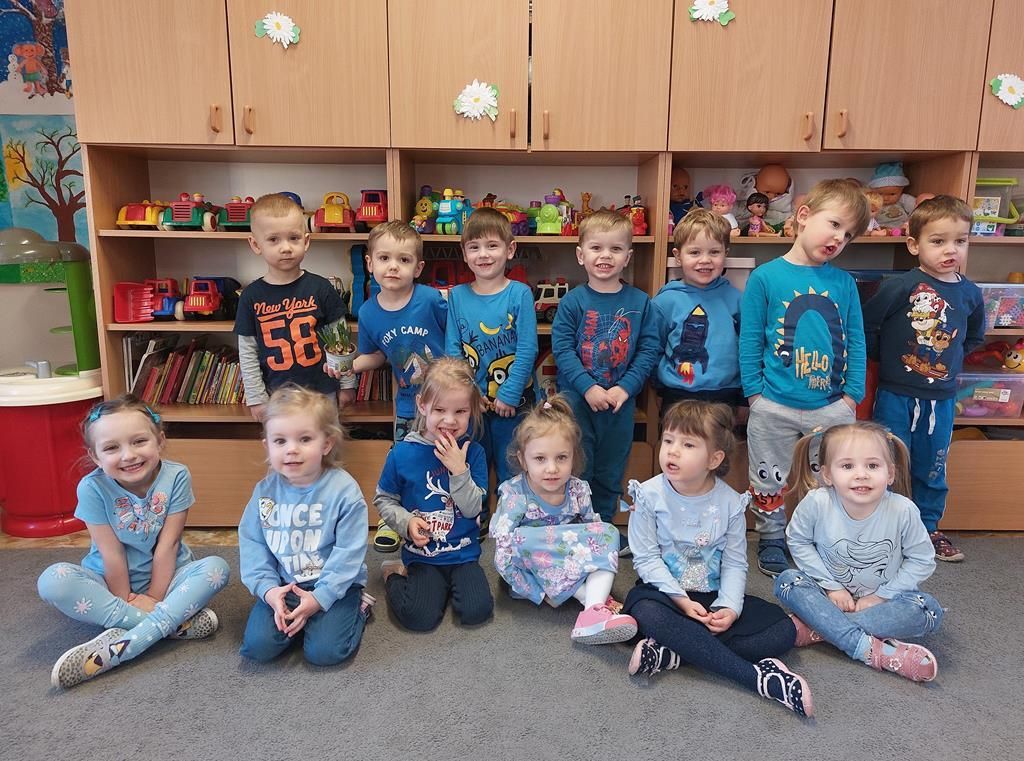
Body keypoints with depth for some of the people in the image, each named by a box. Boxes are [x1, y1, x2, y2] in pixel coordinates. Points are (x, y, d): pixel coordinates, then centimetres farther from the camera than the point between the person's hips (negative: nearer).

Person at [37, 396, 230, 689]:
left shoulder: (176, 476, -18)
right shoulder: (93, 488, -17)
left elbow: (168, 543, -15)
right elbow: (111, 553, -15)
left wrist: (154, 596, -13)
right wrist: (125, 600, -11)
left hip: (165, 576, 0)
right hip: (112, 583, 0)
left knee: (216, 568, -27)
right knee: (52, 580, -28)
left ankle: (115, 649, -30)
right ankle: (177, 620, -26)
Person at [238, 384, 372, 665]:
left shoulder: (344, 490, -17)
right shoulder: (265, 491, -5)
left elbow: (348, 553, -15)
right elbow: (251, 544, 0)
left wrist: (318, 598, -19)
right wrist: (268, 589, -13)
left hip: (334, 585, -3)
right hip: (281, 586, 4)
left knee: (324, 651, -18)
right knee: (257, 646, -14)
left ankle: (357, 608, 10)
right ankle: (300, 617, 14)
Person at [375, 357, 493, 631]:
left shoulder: (473, 452, -6)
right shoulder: (402, 453, -8)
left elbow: (472, 509, -8)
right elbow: (383, 500, 4)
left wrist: (459, 469, -22)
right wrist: (407, 522, -14)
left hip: (464, 554, 1)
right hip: (422, 554, -1)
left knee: (477, 611, -18)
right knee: (420, 618, -19)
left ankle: (449, 583, 12)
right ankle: (395, 575, 11)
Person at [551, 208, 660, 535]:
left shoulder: (640, 302, 0)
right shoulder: (573, 301, -5)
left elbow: (649, 349, -2)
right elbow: (562, 347, -10)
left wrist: (625, 387, -13)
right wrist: (588, 388, -18)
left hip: (620, 403, 2)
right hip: (577, 400, -2)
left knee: (610, 473, 16)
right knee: (576, 471, 6)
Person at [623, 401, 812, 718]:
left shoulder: (730, 503, -5)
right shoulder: (649, 495, -11)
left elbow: (734, 564, -1)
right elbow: (646, 558, -10)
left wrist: (729, 607, -18)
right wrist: (682, 600, -19)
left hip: (713, 596, 3)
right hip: (664, 591, -3)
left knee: (783, 629, -16)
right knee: (647, 613, -38)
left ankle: (673, 654, -28)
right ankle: (758, 677, -33)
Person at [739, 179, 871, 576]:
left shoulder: (844, 283, 1)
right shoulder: (765, 277, -7)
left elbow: (856, 342, 5)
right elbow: (749, 340, -5)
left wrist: (851, 395, -1)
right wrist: (755, 394, -7)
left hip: (832, 406, 3)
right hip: (774, 407, -2)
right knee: (769, 481, 14)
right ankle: (771, 541, 35)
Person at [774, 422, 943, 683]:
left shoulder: (903, 510, -22)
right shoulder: (816, 503, -23)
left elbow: (922, 560, -8)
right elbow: (798, 541, -6)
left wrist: (880, 597, -11)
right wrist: (831, 586, -11)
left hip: (882, 597, 1)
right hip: (833, 593, 0)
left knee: (929, 611, -26)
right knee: (787, 581, -24)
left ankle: (818, 627, -28)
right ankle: (869, 649, -31)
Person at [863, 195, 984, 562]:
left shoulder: (970, 294, 1)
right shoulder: (900, 287, -15)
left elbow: (975, 336, 19)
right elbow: (866, 326, -9)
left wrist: (951, 359, 9)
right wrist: (885, 358, 0)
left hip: (942, 400, 4)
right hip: (896, 397, -4)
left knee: (932, 469, 18)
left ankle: (927, 528, 35)